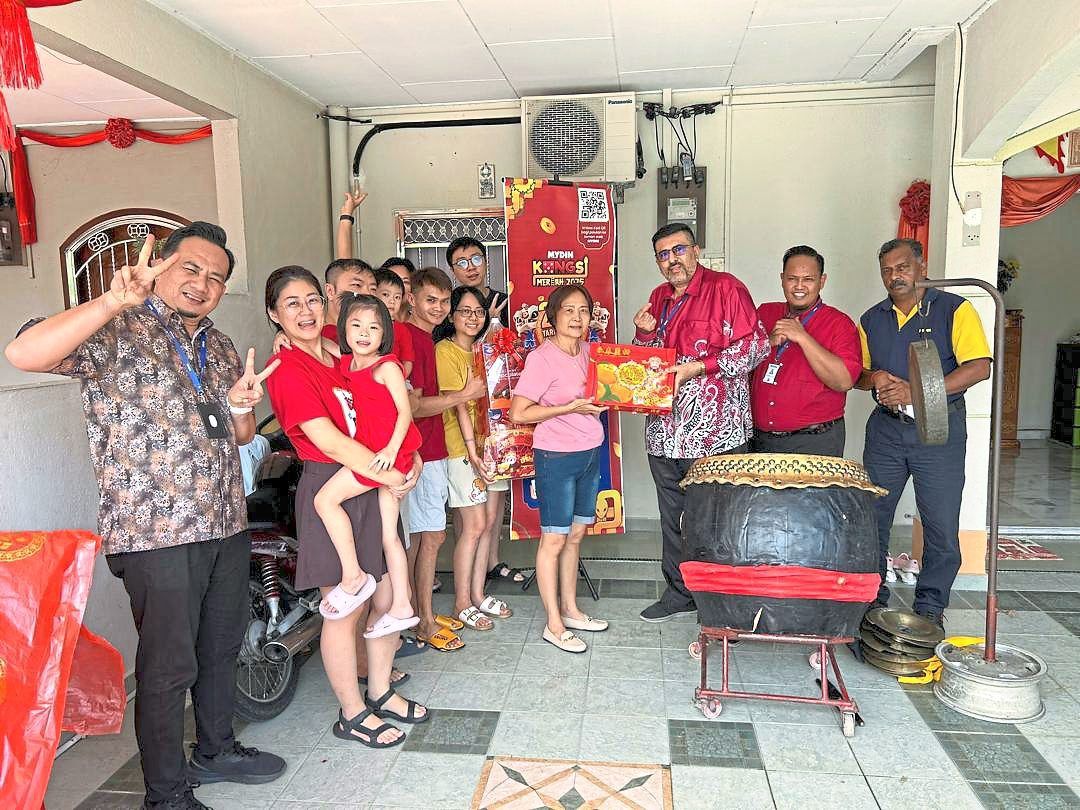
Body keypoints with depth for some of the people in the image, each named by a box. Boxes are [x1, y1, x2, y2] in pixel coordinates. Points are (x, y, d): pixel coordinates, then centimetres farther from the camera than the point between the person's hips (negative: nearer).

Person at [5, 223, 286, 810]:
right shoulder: (118, 331, -8)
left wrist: (242, 408, -2)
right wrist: (113, 301, -35)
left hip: (227, 524, 7)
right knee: (168, 665, 3)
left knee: (222, 647, 19)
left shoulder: (219, 347, 15)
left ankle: (216, 749, 40)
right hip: (157, 531, -7)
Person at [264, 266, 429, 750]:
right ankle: (352, 715, 21)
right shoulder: (287, 369, -11)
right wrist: (391, 477, -16)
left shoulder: (338, 357, 12)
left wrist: (410, 457, 2)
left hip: (373, 487, 8)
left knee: (386, 598, 14)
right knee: (347, 608, 3)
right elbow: (329, 441, -18)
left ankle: (380, 693, 33)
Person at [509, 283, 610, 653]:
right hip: (557, 457, -7)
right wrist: (570, 407, -21)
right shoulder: (541, 358, -15)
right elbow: (518, 413, -18)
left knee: (576, 535, 16)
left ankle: (570, 609, 31)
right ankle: (554, 624, 15)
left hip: (591, 453, 7)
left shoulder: (589, 351, 6)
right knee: (554, 539, 3)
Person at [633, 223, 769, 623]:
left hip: (714, 430, -7)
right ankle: (679, 591, 30)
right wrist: (644, 333, 3)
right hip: (665, 429, 7)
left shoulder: (725, 288, -6)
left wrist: (699, 367, -17)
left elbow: (755, 346, -12)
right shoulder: (659, 298, 15)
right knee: (672, 515, 15)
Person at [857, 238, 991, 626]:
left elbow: (979, 367, -14)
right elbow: (856, 374, 17)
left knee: (941, 526, 1)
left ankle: (930, 607, 17)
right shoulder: (872, 319, 11)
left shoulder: (954, 309, -3)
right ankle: (871, 598, 20)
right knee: (870, 517, 6)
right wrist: (875, 378, -7)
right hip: (885, 429, 4)